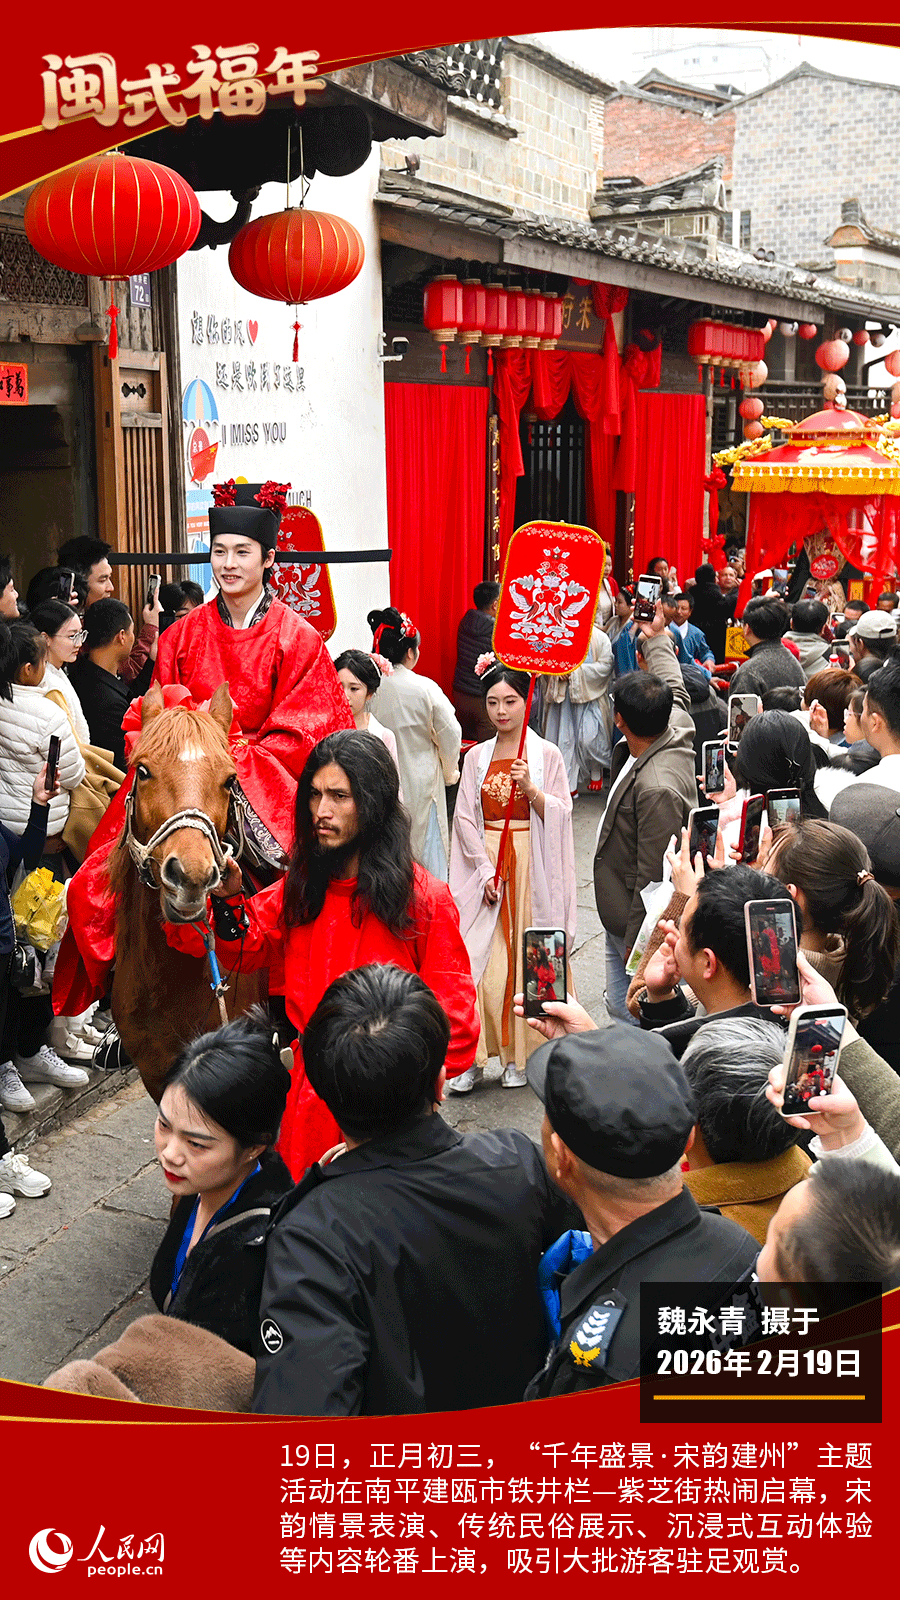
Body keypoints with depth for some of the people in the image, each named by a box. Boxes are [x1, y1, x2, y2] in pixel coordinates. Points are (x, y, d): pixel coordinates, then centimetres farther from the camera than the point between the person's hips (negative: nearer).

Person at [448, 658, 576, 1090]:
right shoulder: (476, 757, 8)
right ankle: (474, 1057, 1)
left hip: (531, 864, -2)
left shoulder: (547, 755, 0)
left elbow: (559, 815, -4)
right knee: (480, 960, -4)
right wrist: (486, 871, -7)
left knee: (527, 957, 0)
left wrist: (530, 788, -21)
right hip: (486, 864, 2)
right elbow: (465, 817, 3)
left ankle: (520, 1054, 10)